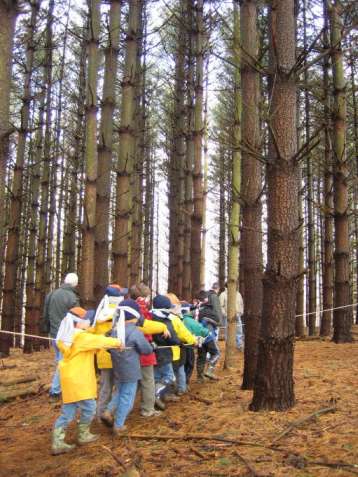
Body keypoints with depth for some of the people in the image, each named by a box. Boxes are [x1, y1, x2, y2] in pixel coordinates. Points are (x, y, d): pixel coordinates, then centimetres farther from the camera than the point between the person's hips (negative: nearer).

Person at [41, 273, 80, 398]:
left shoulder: (51, 294, 6)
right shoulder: (72, 297, -17)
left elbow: (45, 315, 14)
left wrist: (46, 329, 24)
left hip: (54, 334, 7)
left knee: (60, 361, 19)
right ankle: (55, 390, 5)